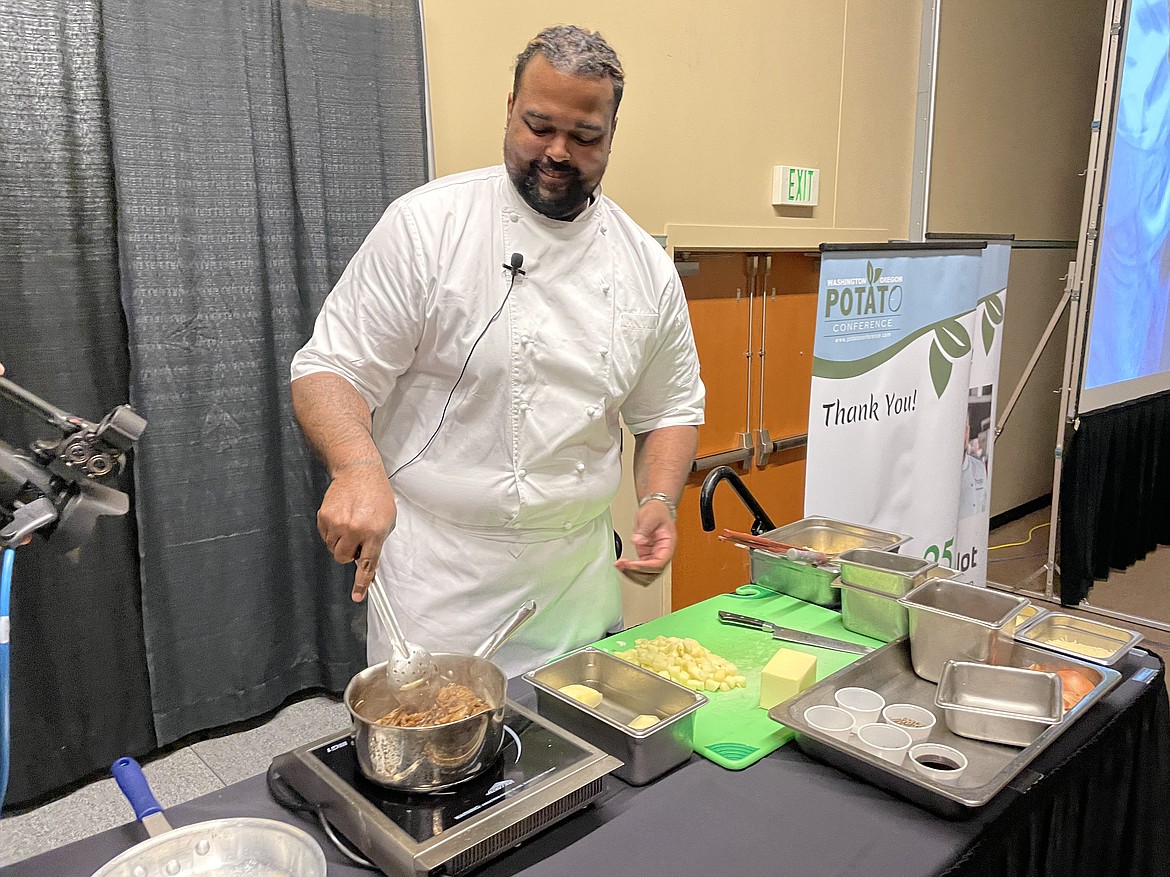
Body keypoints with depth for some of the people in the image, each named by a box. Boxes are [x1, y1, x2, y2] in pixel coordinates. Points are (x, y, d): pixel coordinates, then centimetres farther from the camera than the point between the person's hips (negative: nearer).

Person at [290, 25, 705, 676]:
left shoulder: (646, 266, 3)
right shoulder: (427, 224, -10)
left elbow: (670, 410, 12)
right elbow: (330, 371, -11)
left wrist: (660, 501, -6)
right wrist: (359, 468, -31)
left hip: (580, 574, 5)